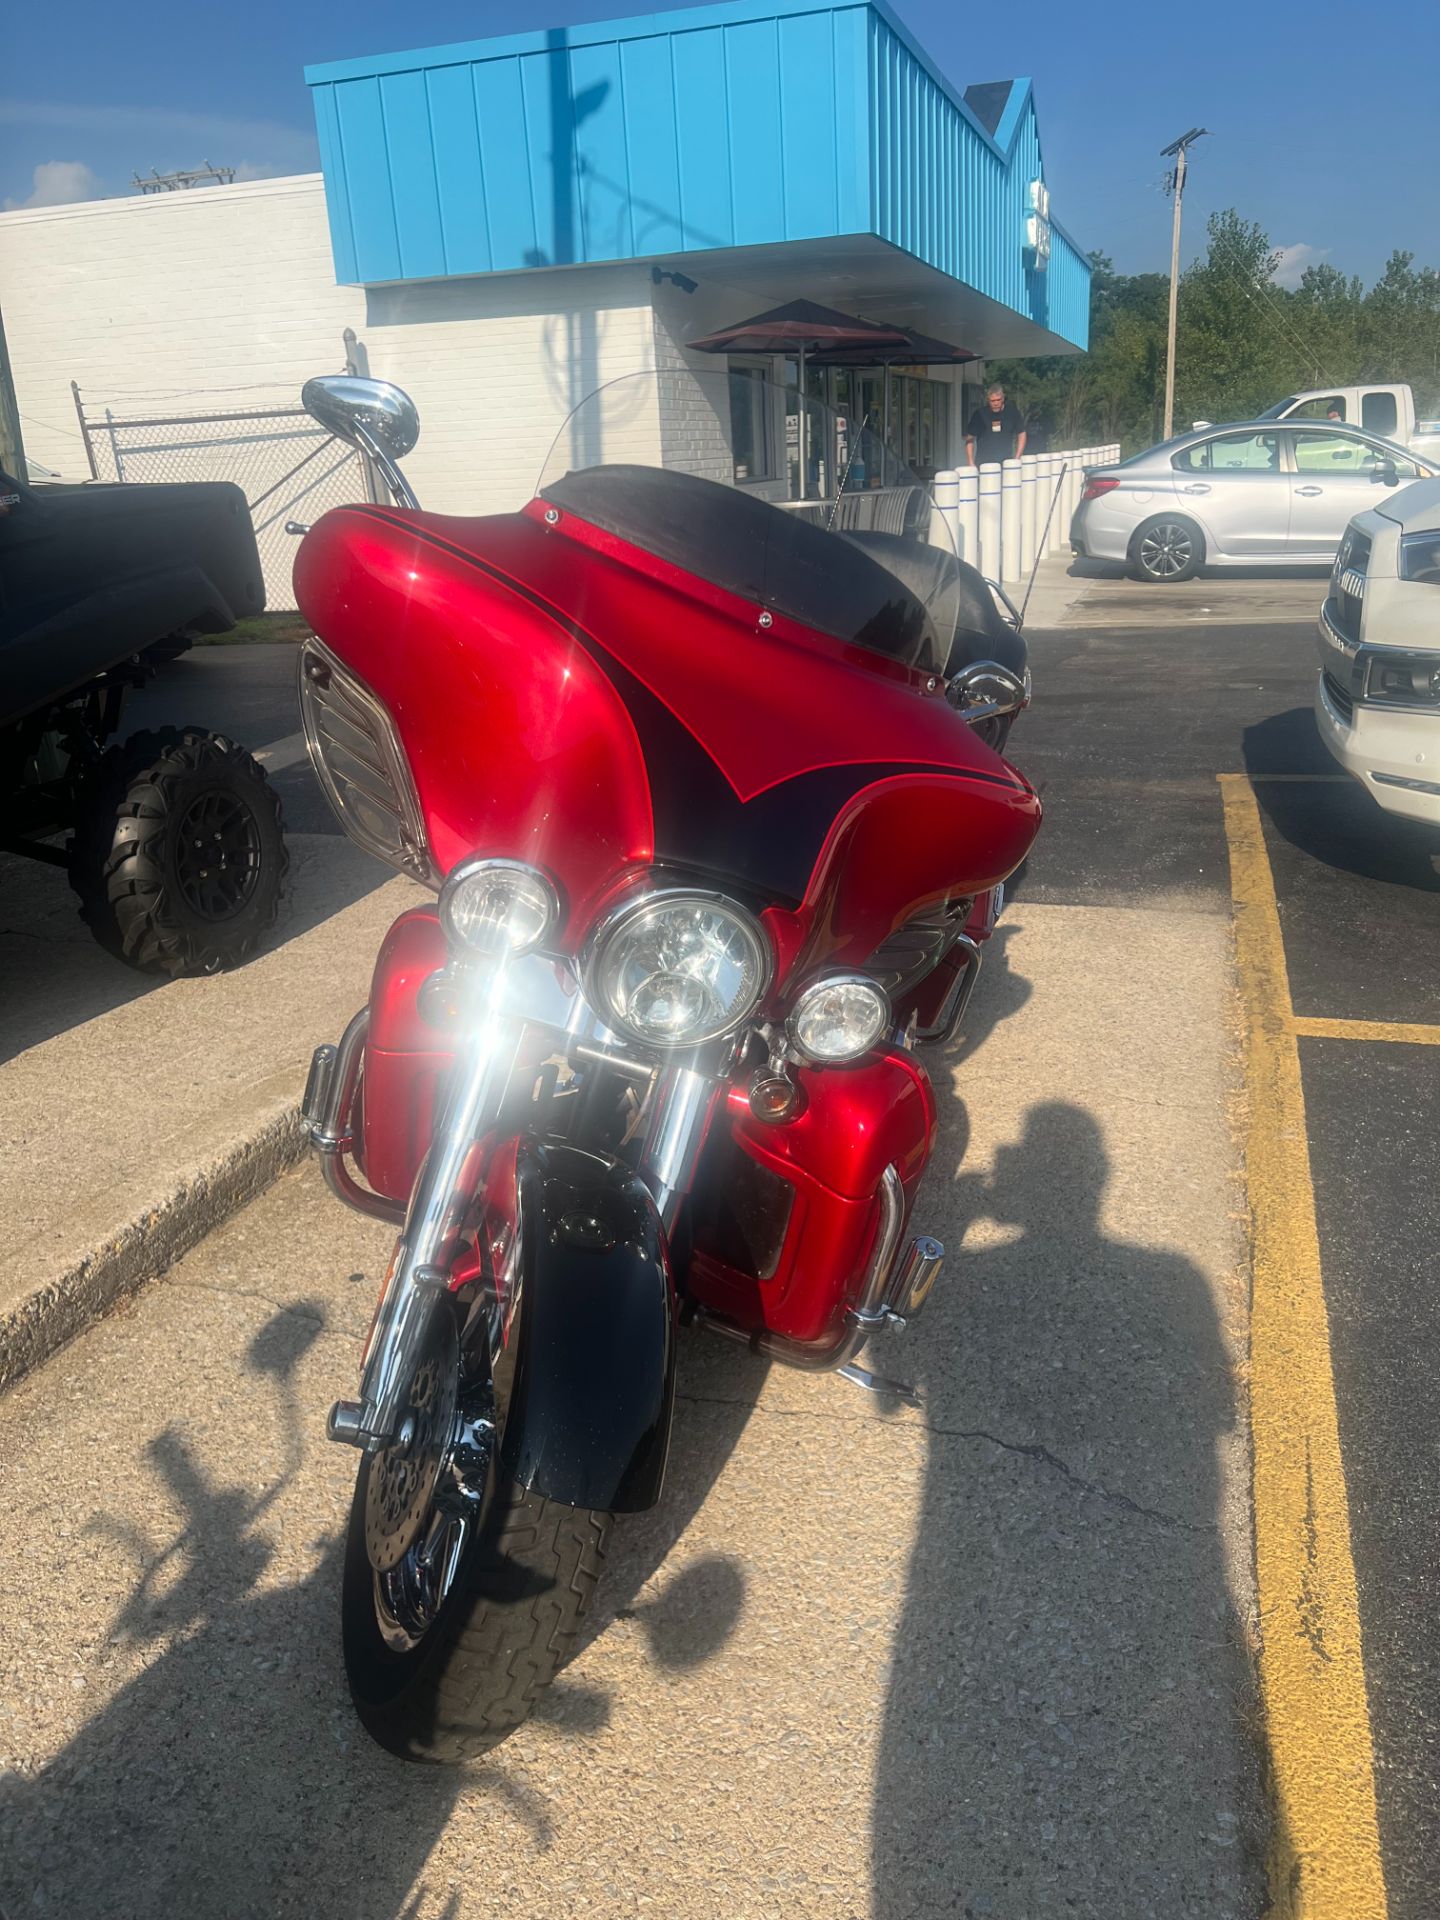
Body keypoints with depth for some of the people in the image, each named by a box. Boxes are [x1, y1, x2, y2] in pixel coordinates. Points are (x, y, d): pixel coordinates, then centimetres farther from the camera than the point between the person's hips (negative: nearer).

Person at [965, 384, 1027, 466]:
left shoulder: (1012, 412, 3)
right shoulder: (979, 414, -1)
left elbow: (1021, 434, 13)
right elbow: (970, 439, 4)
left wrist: (1017, 459, 3)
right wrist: (971, 464, -3)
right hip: (983, 464, -1)